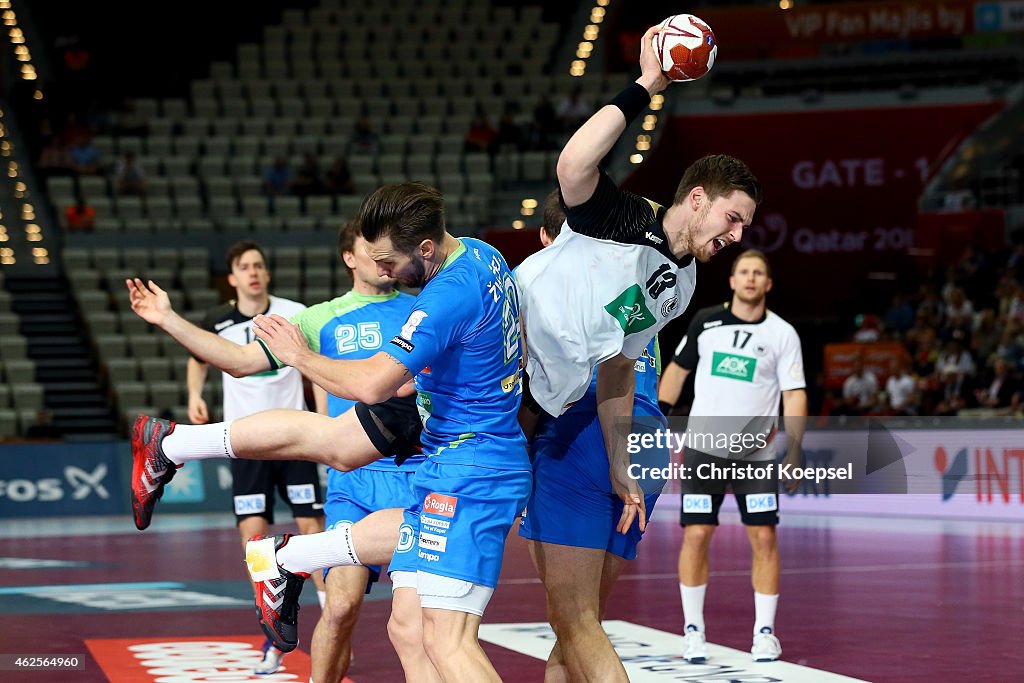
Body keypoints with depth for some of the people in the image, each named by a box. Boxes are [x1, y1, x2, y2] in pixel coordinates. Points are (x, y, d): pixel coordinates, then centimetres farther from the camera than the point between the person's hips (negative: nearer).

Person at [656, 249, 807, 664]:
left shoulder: (783, 334, 0)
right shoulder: (705, 321, 5)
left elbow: (794, 394, -2)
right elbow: (678, 369, 16)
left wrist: (794, 450, -11)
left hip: (756, 453, -1)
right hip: (703, 446, 1)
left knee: (764, 537, -4)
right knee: (695, 535, -4)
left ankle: (765, 631, 7)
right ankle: (694, 630, 7)